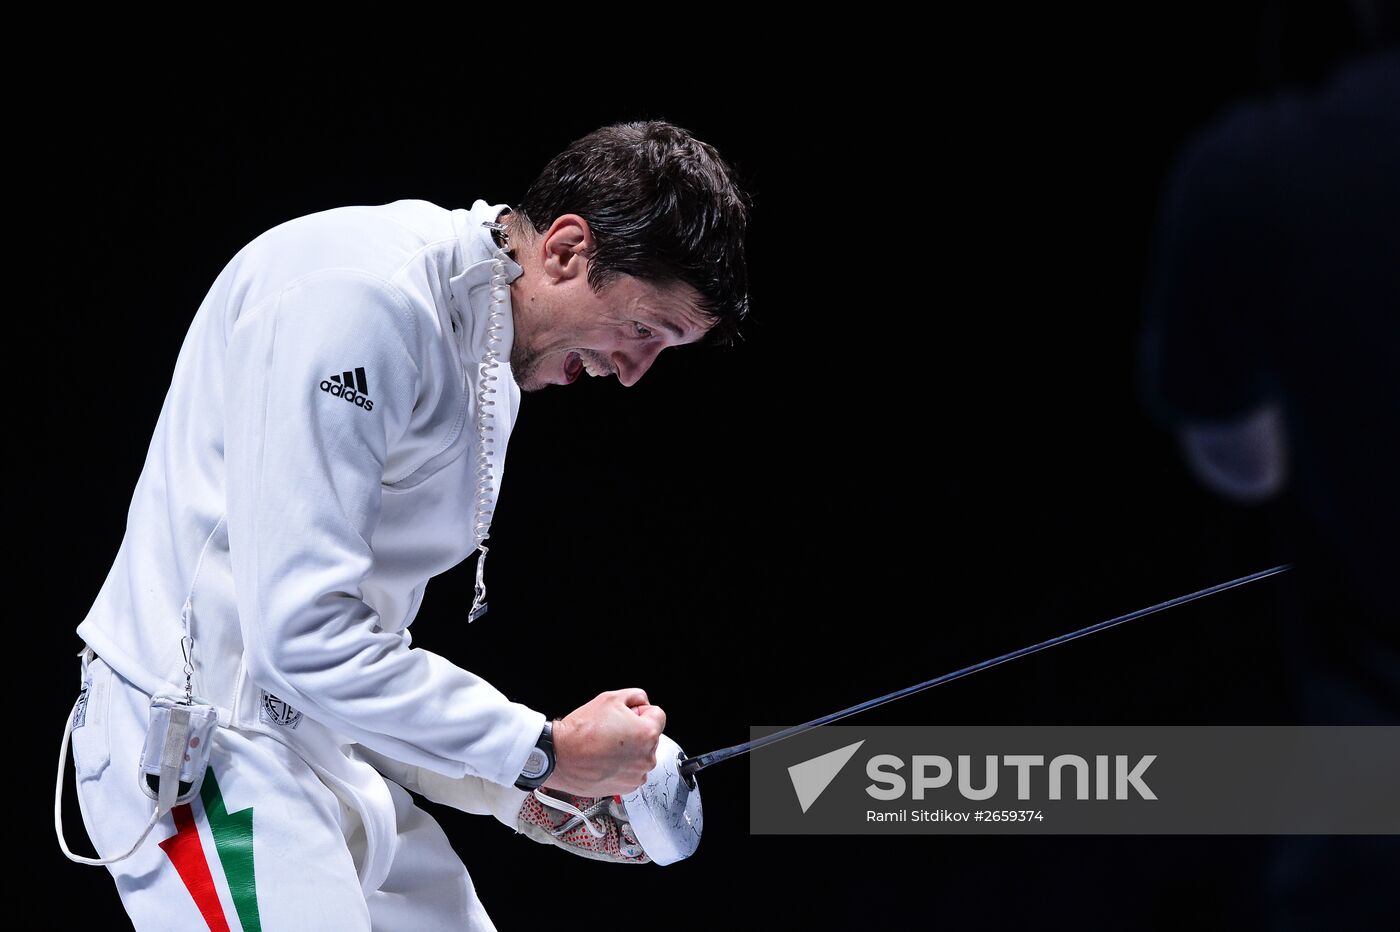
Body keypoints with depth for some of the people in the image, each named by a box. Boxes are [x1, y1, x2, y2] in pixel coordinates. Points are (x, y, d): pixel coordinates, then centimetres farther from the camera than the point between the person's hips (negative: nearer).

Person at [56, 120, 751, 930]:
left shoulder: (488, 367, 11)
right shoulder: (357, 293, -20)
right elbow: (305, 635, -25)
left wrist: (527, 790, 6)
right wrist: (545, 753, -17)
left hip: (323, 745, 10)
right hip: (200, 747, -10)